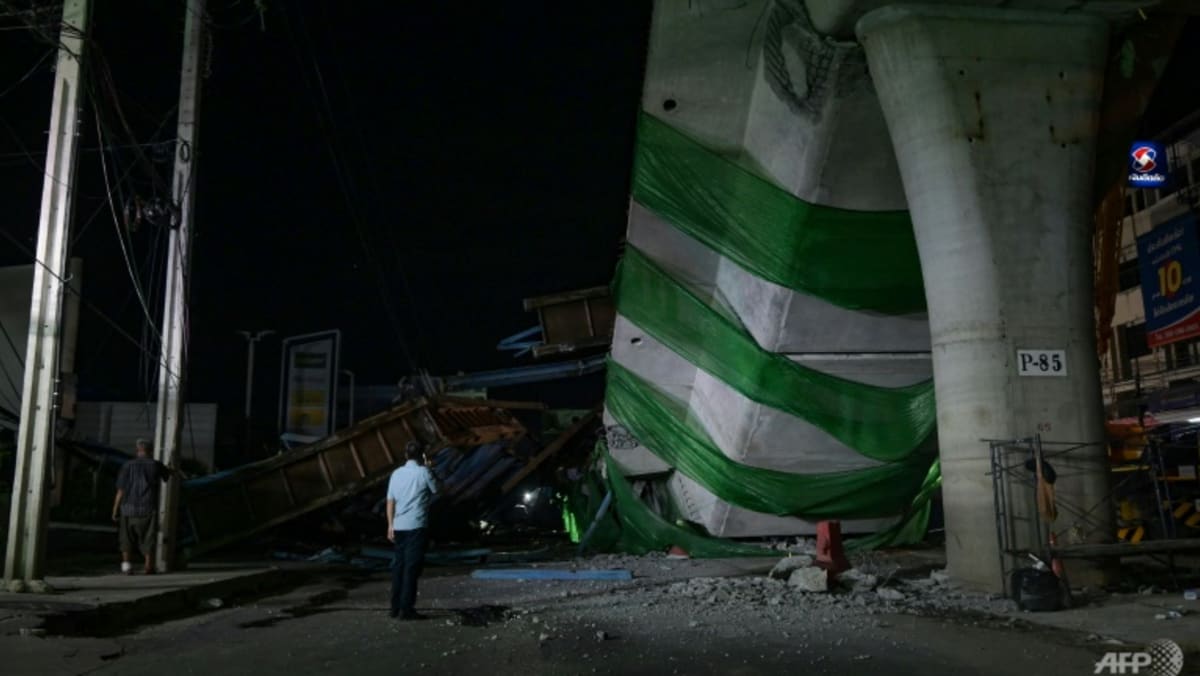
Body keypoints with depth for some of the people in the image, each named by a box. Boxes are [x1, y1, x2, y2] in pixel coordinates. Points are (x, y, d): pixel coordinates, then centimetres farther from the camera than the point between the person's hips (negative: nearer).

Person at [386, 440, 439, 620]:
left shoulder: (396, 473, 8)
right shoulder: (423, 472, -7)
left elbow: (390, 501, 8)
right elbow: (435, 490, 7)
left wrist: (390, 525, 12)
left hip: (399, 526, 5)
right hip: (416, 526, -5)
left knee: (398, 565, 13)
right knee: (412, 567, -3)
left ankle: (396, 607, 17)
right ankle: (406, 609, -4)